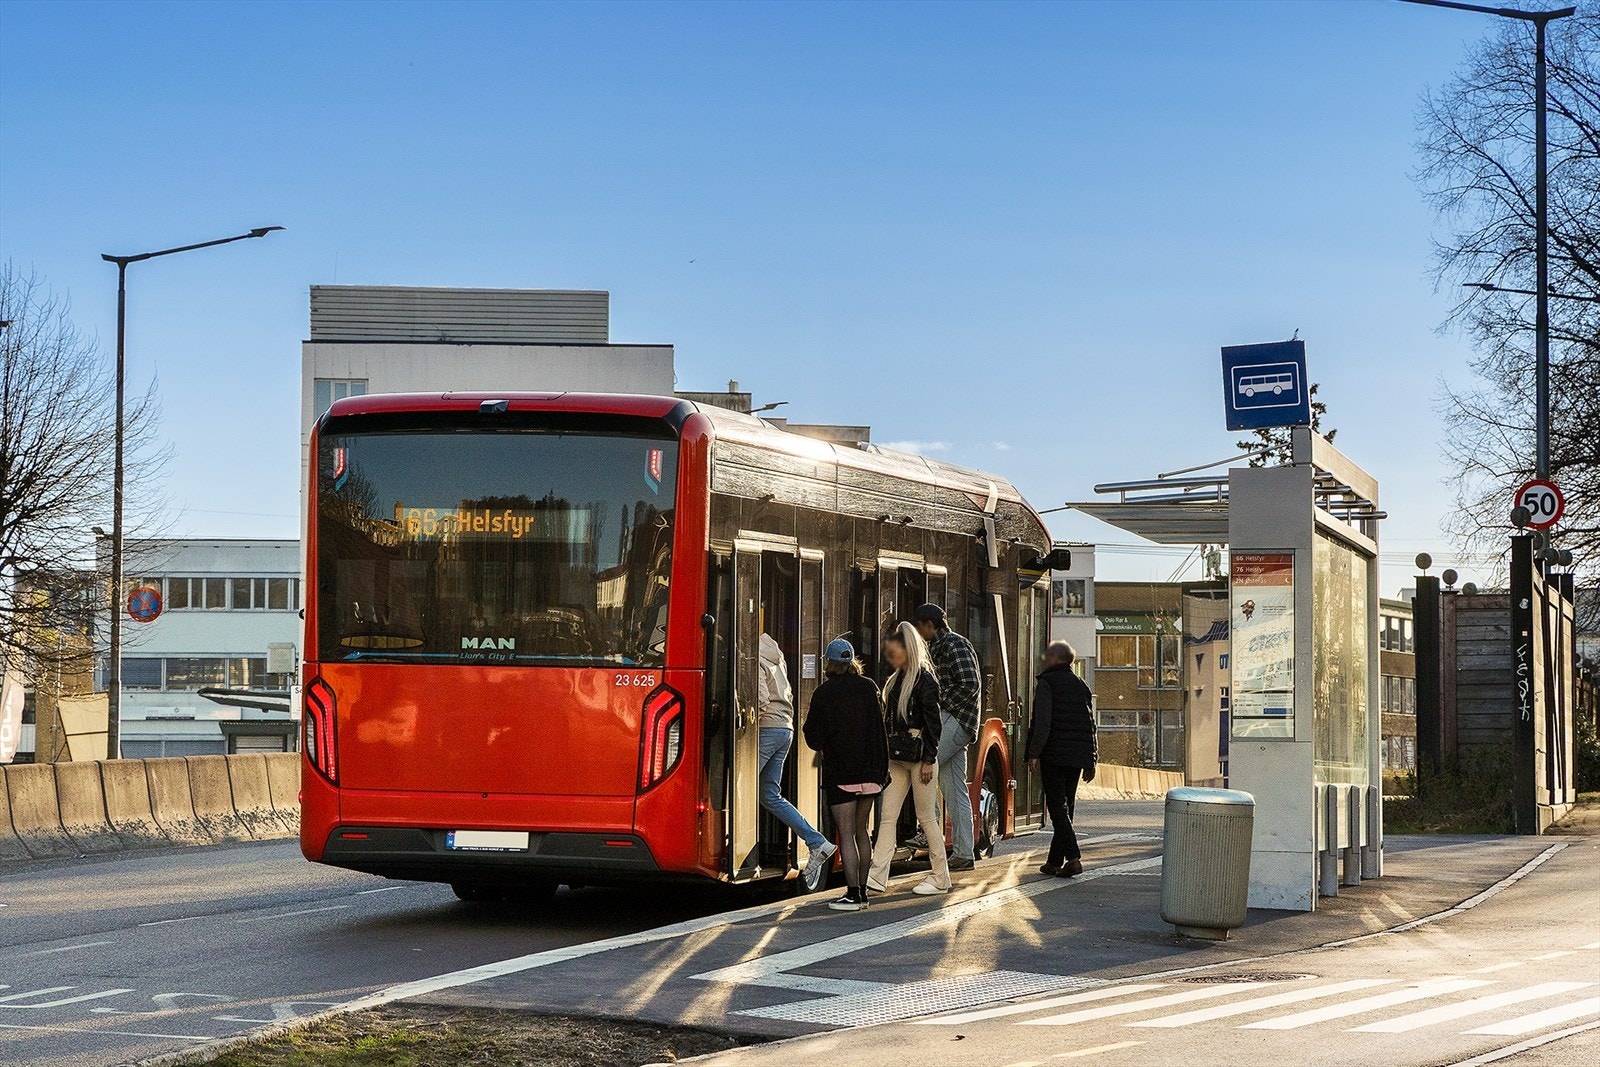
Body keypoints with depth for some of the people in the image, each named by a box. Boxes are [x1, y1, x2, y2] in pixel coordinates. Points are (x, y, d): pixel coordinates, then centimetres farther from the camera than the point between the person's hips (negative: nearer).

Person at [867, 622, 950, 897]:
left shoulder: (924, 679, -12)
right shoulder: (897, 679, 13)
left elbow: (932, 722, -14)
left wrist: (928, 760, -16)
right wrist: (886, 755, 14)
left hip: (919, 756, -8)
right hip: (897, 757, 8)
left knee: (927, 817, 0)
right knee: (887, 815, 3)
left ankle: (940, 878, 11)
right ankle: (877, 876, 2)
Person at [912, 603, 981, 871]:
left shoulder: (955, 644, -8)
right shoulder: (938, 648, 23)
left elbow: (971, 684, -19)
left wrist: (944, 707, -15)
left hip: (955, 721, -10)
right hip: (949, 722, 10)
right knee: (954, 790, 8)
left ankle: (930, 836, -17)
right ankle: (963, 855, 9)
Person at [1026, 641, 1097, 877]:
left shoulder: (1047, 683, -5)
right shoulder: (1081, 686, 16)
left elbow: (1042, 723, -15)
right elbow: (1091, 725, 16)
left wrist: (1034, 753, -14)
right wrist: (1090, 762, 18)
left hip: (1054, 754, -7)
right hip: (1077, 757, 7)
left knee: (1057, 807, -7)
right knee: (1067, 807, 13)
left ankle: (1073, 857, -21)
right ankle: (1055, 861, 17)